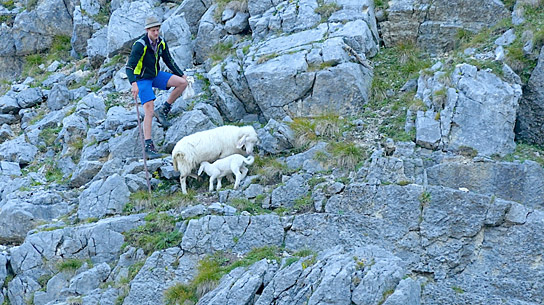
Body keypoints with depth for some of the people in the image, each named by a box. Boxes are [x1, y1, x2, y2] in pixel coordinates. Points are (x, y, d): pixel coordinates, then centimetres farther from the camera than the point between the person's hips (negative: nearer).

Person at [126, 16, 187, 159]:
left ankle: (163, 111, 6)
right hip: (142, 79, -7)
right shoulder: (140, 45, -23)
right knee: (149, 109, -18)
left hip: (156, 75, 7)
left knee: (182, 83, -7)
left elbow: (169, 61, 14)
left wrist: (181, 75, 15)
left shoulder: (161, 43, -2)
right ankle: (148, 146, -18)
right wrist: (133, 84, -42)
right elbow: (129, 66, -28)